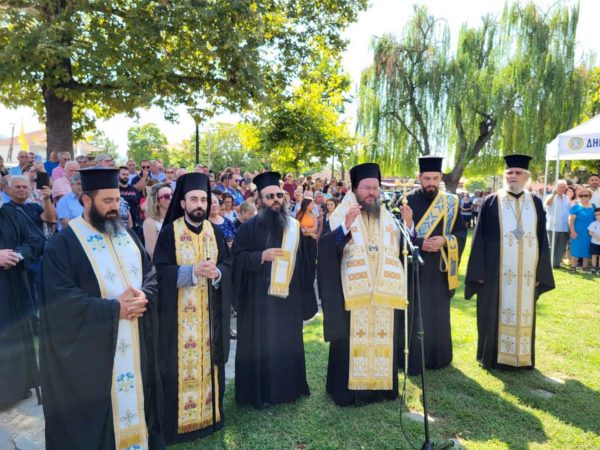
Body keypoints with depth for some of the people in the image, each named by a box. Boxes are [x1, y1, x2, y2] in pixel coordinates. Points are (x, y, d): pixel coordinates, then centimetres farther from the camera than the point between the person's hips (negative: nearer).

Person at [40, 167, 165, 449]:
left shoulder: (127, 235, 8)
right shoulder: (64, 244, -11)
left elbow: (151, 272, 9)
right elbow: (60, 300, -18)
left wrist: (144, 295, -13)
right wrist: (113, 308, -20)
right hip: (93, 350, -5)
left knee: (136, 398, 18)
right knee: (97, 416, 8)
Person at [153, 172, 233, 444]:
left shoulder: (214, 232, 6)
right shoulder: (169, 232, -6)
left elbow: (228, 264, 2)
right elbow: (161, 270, -12)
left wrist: (216, 272, -20)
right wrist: (194, 271, -25)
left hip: (210, 312, 4)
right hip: (181, 313, -3)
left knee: (208, 359, 13)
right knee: (182, 363, 4)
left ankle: (210, 411, 30)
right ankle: (180, 417, 21)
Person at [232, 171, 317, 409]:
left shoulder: (293, 226, 8)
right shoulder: (250, 227, -3)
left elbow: (303, 262, 10)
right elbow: (237, 257, -7)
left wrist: (304, 295, 9)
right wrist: (261, 256, -21)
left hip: (288, 298, 4)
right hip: (258, 299, -3)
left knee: (286, 342, 13)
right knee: (259, 345, 5)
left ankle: (287, 387, 31)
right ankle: (257, 392, 20)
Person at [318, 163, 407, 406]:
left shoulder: (388, 218, 13)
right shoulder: (341, 216, -3)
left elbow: (400, 251, 16)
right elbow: (327, 248, -17)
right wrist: (346, 226, -33)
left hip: (384, 292, 5)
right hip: (352, 293, -4)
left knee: (383, 339, 11)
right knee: (352, 341, 1)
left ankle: (382, 385, 27)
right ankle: (349, 389, 16)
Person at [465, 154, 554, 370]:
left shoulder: (536, 203, 9)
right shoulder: (491, 202, 0)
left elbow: (542, 240, 9)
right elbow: (479, 238, -3)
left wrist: (540, 273, 3)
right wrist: (479, 272, -9)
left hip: (526, 272, 3)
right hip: (497, 272, -3)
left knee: (523, 314, 11)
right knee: (495, 314, 5)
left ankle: (520, 356, 26)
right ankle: (494, 356, 20)